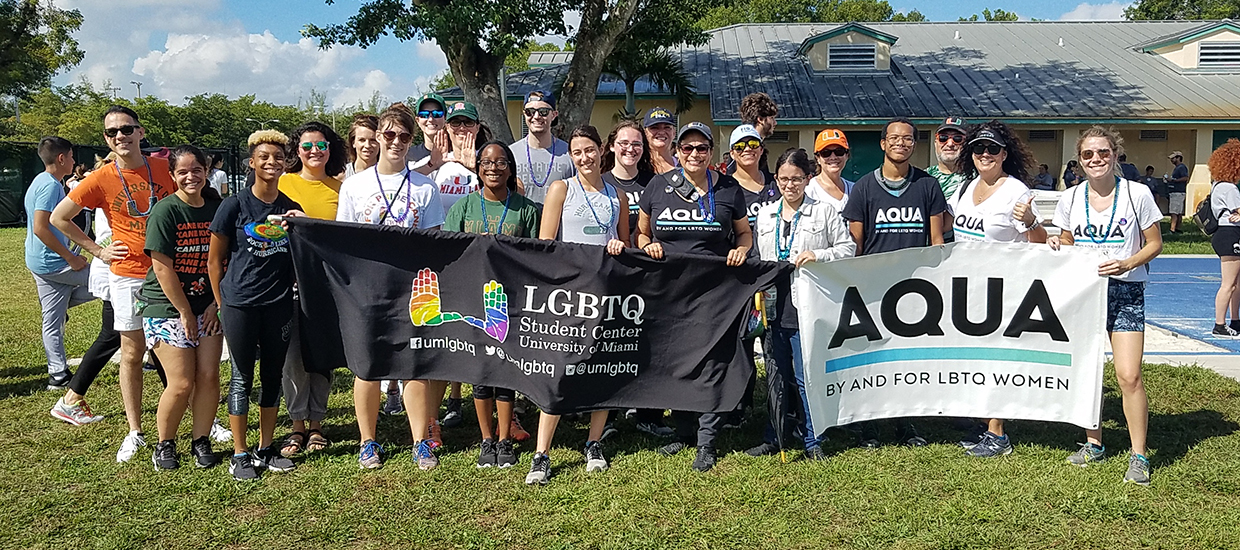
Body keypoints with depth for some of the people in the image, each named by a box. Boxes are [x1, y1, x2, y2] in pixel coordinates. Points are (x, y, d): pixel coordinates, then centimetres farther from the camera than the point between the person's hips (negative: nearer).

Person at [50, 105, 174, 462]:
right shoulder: (101, 180, -5)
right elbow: (59, 218, 6)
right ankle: (135, 433, 16)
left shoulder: (163, 168, -3)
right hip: (128, 276, -1)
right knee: (132, 354, 6)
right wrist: (97, 251, 1)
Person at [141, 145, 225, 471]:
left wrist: (216, 304, -2)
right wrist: (185, 313, -11)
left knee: (209, 376, -1)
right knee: (182, 383, -5)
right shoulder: (165, 211, -10)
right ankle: (165, 444, 17)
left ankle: (200, 441, 18)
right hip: (167, 307, -4)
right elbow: (163, 267, -13)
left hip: (207, 306, 4)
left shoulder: (217, 208, 3)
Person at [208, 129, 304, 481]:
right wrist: (221, 303, -1)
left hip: (280, 303, 4)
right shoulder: (235, 205, -5)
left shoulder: (292, 207, 5)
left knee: (273, 376, 10)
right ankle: (240, 455, 15)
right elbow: (215, 260, 0)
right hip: (239, 304, -3)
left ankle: (266, 449, 24)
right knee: (242, 378, 4)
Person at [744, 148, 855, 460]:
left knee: (806, 377, -2)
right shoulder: (765, 215, 15)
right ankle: (773, 438, 21)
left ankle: (812, 440, 11)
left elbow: (848, 248, 1)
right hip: (774, 305, 4)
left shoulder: (824, 212, 2)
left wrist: (818, 255, -14)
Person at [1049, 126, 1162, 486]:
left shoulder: (1137, 194, -4)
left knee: (1129, 376, -9)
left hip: (1126, 292, -3)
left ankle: (1138, 456, 4)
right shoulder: (1070, 199, 4)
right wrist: (1055, 247, -8)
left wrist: (1127, 263, -16)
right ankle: (1093, 444, 24)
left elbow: (1154, 243, 1)